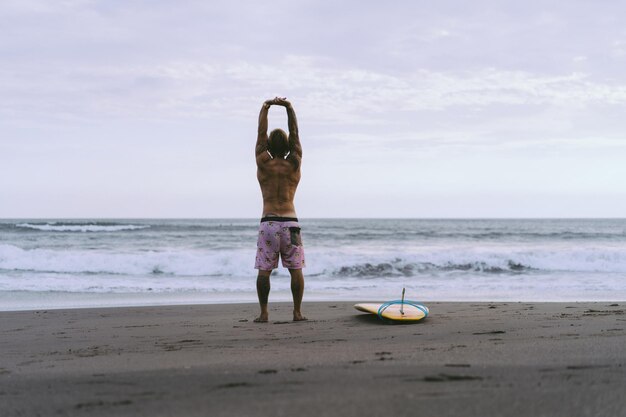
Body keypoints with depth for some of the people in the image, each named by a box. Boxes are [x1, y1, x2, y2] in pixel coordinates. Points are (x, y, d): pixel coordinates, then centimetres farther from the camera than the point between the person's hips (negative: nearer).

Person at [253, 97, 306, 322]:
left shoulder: (263, 164, 0)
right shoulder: (294, 164, 1)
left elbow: (261, 133, 7)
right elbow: (294, 134, 7)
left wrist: (266, 107, 14)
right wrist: (288, 107, 9)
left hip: (267, 223, 0)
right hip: (290, 222, 0)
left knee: (264, 270, 2)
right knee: (295, 270, 6)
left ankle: (263, 312, -1)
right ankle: (297, 312, 4)